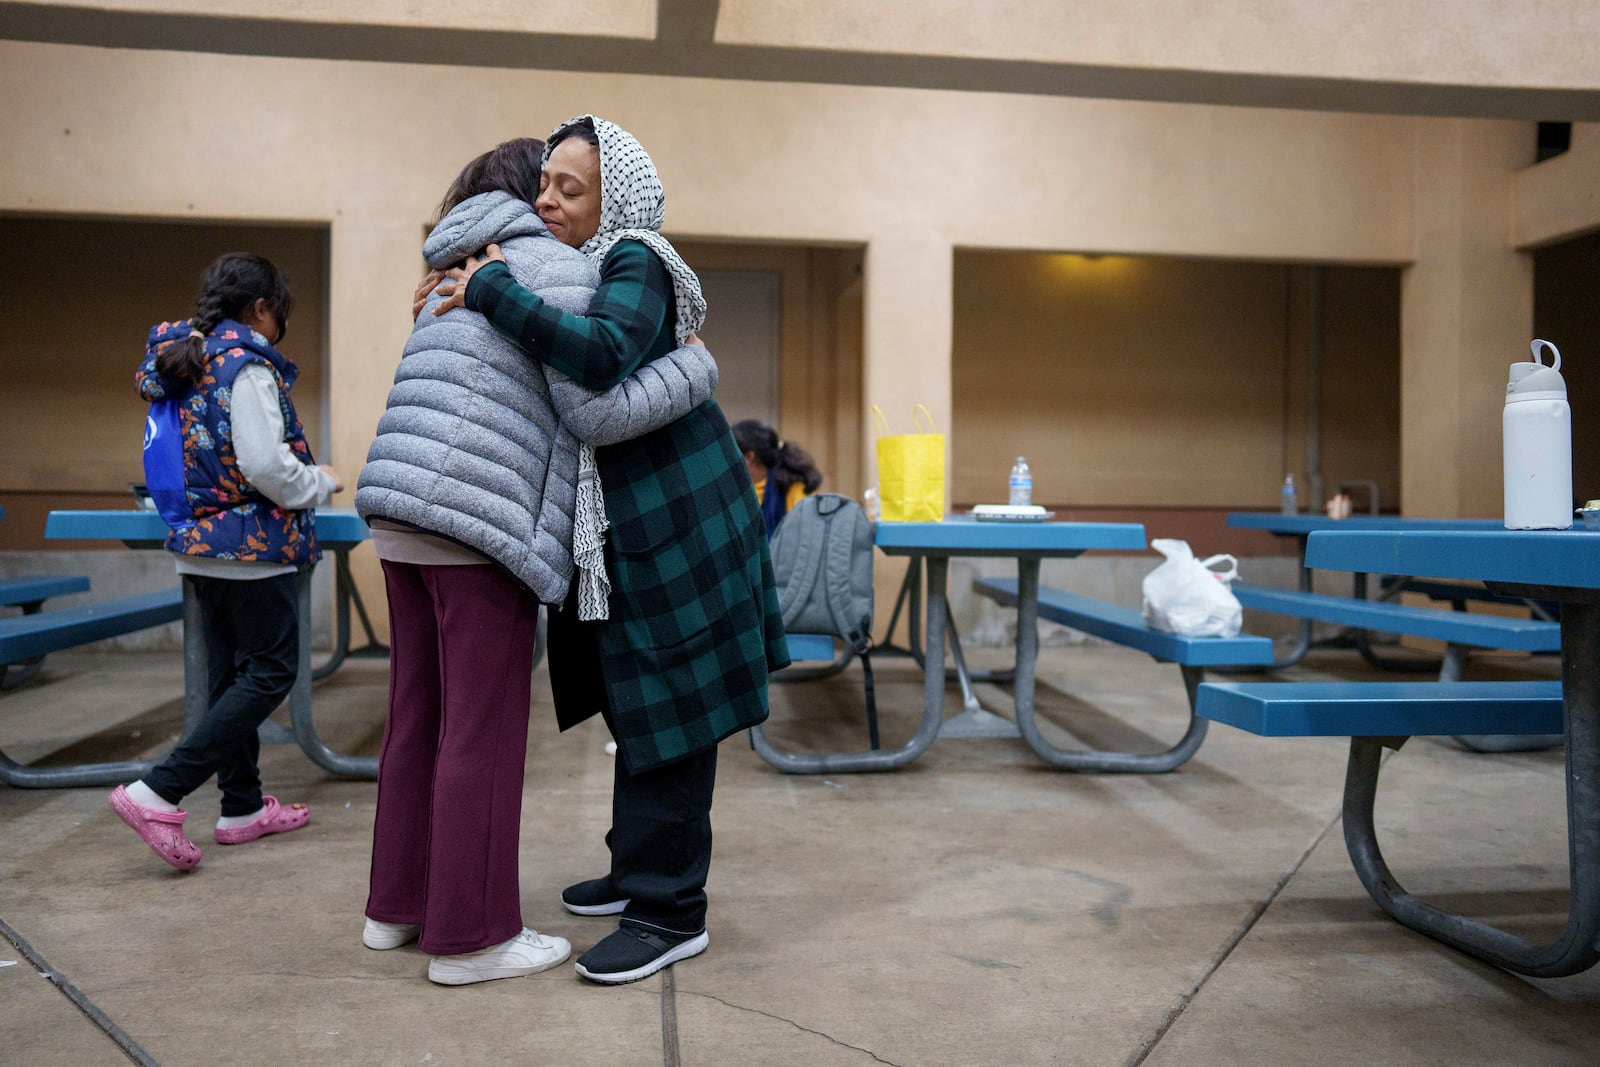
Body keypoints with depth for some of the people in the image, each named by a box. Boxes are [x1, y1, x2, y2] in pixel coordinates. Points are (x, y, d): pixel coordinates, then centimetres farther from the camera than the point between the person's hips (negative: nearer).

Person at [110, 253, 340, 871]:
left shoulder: (189, 359, 13)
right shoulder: (246, 363, -14)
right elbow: (265, 465, -22)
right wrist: (321, 483, -5)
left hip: (201, 542, 9)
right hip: (253, 544, -9)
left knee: (231, 674, 13)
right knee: (270, 673, -2)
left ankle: (243, 807, 21)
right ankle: (158, 794, -8)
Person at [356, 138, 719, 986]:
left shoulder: (460, 275, 24)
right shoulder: (557, 266, -3)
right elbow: (596, 413, -8)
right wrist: (697, 368, 1)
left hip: (400, 516, 9)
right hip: (479, 519, -9)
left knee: (418, 718, 15)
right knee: (483, 731, -1)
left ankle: (397, 906, 27)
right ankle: (469, 936, 9)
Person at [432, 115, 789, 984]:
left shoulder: (636, 266, -13)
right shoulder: (572, 272, 15)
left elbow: (603, 353, -32)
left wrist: (492, 291, -24)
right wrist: (461, 300, 9)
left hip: (676, 517, -10)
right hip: (625, 523, 10)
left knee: (668, 710, -4)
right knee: (636, 705, 16)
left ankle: (670, 912, 5)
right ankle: (641, 870, 31)